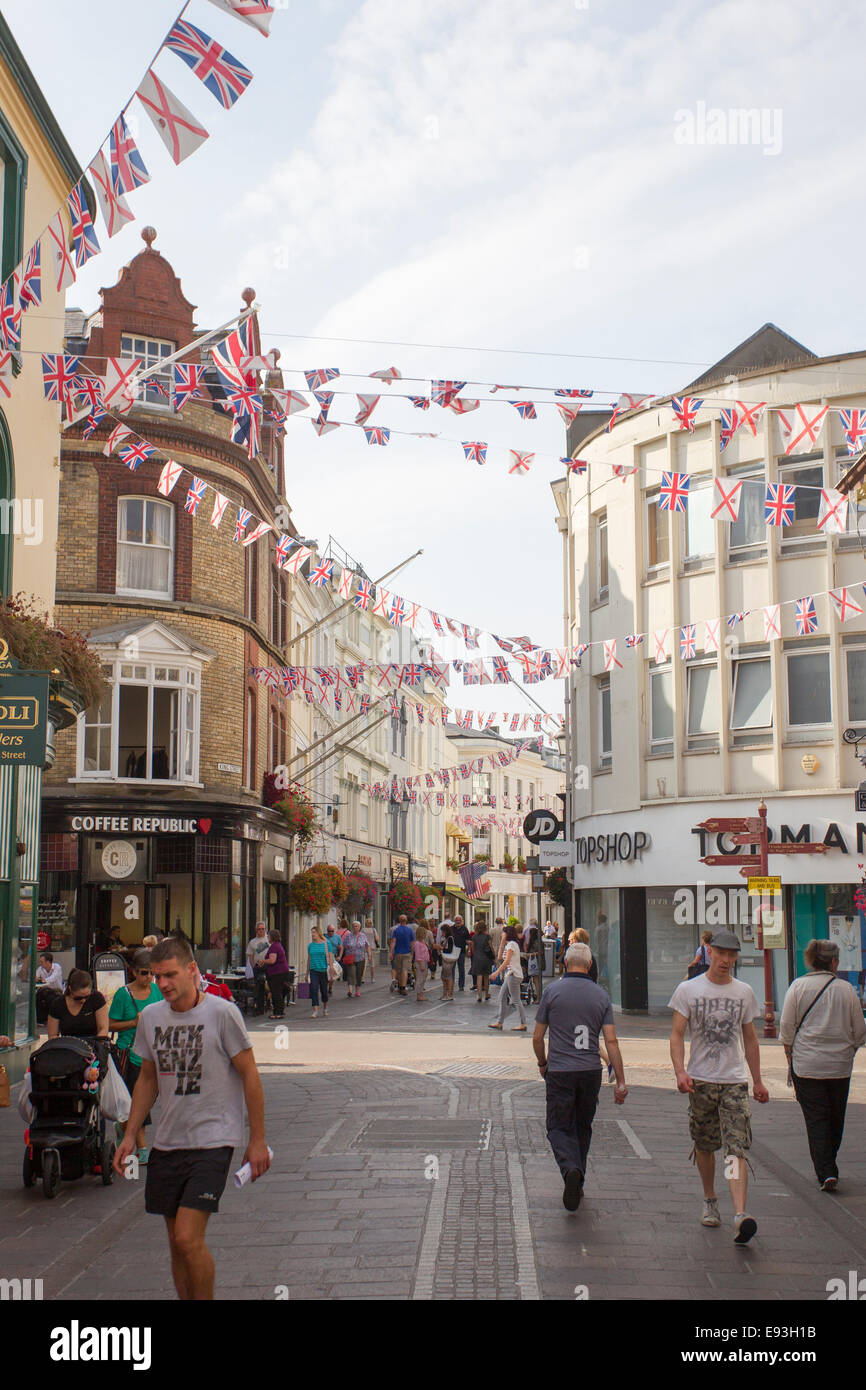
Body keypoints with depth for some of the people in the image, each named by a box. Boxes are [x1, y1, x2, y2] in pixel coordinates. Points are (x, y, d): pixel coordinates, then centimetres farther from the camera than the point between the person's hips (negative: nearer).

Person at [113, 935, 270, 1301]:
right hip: (167, 1143, 6)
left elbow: (249, 1075, -5)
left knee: (189, 1239, -14)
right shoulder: (150, 1017, 6)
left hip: (213, 1141, -6)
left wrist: (257, 1140, -5)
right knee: (177, 1244, 9)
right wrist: (130, 1135, 14)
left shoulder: (222, 1013, -10)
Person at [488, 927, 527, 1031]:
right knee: (502, 998, 11)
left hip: (513, 975, -10)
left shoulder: (511, 944, -12)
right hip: (510, 975, 10)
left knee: (516, 1000, -7)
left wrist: (496, 972, -18)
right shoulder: (511, 944, 18)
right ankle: (499, 1023, 14)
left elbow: (507, 961, -18)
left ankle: (523, 1024, -5)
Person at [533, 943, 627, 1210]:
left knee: (559, 1128, 3)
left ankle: (570, 1169, -24)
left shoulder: (552, 991, -4)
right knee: (582, 1127, 19)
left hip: (560, 1071, -3)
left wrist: (542, 1063, 18)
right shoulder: (601, 995, 2)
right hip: (591, 1071, 3)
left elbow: (537, 1038, 0)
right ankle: (577, 1184, 25)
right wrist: (621, 1081, -1)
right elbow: (611, 1041, -3)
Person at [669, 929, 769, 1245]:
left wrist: (758, 1081, 15)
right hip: (700, 1080, 0)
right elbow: (676, 1035, -3)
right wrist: (680, 1072, -17)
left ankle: (740, 1214, -22)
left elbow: (750, 1039, 16)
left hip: (735, 1080, 0)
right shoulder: (688, 990, 0)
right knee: (704, 1146, 11)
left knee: (736, 1148, -12)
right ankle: (710, 1200, 32)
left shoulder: (744, 993, 8)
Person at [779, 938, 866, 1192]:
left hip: (807, 1065, -1)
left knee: (816, 1119, 3)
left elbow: (787, 1028, -3)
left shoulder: (798, 987, -4)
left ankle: (826, 1173, -5)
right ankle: (829, 1168, 27)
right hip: (840, 1066, 1)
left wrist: (790, 1056, 10)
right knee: (836, 1119, 16)